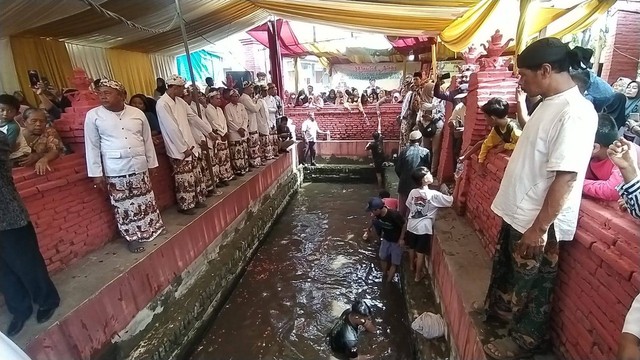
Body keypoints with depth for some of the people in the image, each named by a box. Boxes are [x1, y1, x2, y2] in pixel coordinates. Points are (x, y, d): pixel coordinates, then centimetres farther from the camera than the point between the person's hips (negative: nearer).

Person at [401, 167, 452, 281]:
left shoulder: (413, 192, -7)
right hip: (424, 228, -5)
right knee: (420, 253, 13)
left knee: (412, 248, 27)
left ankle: (412, 265, 51)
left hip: (411, 226, 5)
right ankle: (418, 275, 31)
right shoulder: (434, 195, -22)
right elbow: (450, 201, -10)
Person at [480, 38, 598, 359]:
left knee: (532, 283, 12)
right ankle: (498, 306, 51)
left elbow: (565, 177, -27)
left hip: (538, 220, -9)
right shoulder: (550, 103, 7)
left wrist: (539, 228, -24)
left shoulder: (575, 113, -24)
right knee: (504, 266, 26)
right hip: (517, 211, 9)